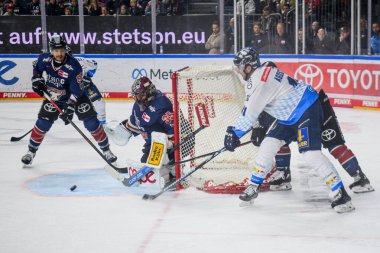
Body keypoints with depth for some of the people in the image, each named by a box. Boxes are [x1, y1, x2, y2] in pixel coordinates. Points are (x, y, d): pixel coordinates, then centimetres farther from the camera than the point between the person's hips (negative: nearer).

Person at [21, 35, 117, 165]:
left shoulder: (73, 65, -30)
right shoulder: (44, 59, -17)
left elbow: (76, 90, -31)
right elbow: (36, 66, 9)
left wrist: (69, 107, -37)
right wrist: (36, 79, -5)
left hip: (76, 96, -3)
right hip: (53, 96, 3)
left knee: (91, 121, -10)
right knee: (43, 122, -7)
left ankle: (106, 150, 3)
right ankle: (31, 151, 10)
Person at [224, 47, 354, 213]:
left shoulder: (260, 80, -21)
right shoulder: (262, 72, 10)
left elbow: (250, 113, -19)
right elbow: (264, 106, 21)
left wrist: (233, 133, -10)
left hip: (307, 110, -11)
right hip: (290, 115, 11)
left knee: (310, 153, -20)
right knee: (269, 144, 6)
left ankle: (340, 193, -18)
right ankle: (254, 186, 15)